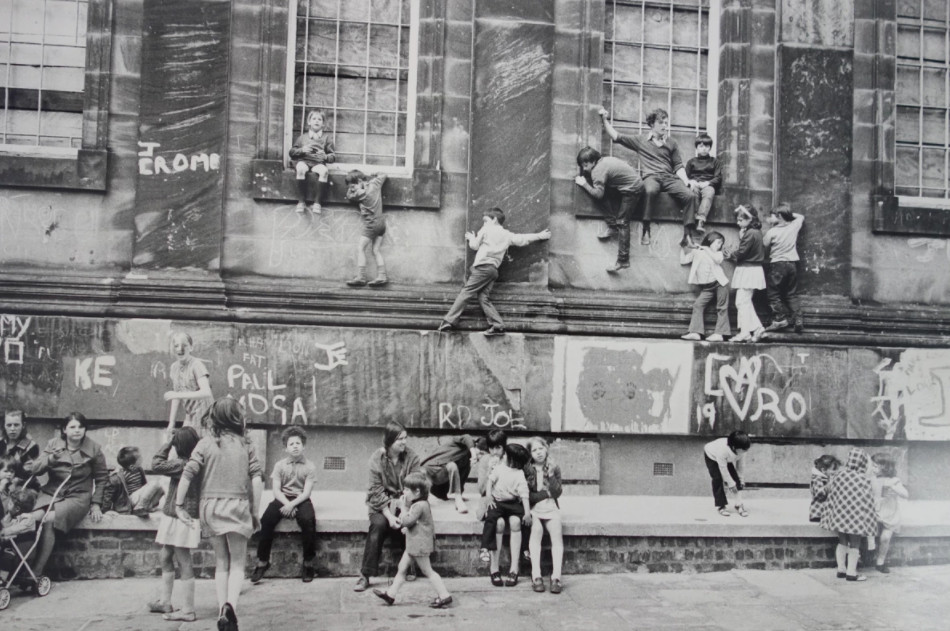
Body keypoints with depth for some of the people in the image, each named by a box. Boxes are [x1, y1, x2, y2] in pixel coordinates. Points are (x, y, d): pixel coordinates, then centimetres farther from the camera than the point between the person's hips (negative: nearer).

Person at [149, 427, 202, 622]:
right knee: (165, 556, 22)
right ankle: (164, 601, 33)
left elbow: (156, 465, -18)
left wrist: (167, 443, -11)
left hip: (181, 517, -10)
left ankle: (188, 610, 4)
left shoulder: (182, 464, -22)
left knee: (184, 562, -3)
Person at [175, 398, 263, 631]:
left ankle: (222, 612, 11)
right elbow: (256, 480, -3)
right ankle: (230, 605, -19)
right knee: (238, 563, 5)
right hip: (237, 506, -2)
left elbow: (187, 474, -6)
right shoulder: (246, 445, 2)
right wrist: (255, 513, 3)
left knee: (221, 562, 15)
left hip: (211, 506, 2)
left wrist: (179, 505, 1)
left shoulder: (206, 443, 2)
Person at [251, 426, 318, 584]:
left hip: (300, 499, -2)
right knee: (267, 519, -28)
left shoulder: (309, 467, 3)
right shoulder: (280, 465, 8)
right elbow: (276, 490, 1)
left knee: (308, 520, -33)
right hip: (282, 499, 2)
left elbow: (306, 492, -5)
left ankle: (308, 564, -18)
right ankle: (262, 562, -15)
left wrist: (292, 504, -21)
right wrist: (287, 504, -17)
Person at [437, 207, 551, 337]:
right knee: (483, 298, 5)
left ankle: (450, 320, -13)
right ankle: (497, 325, -5)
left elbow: (474, 245, 8)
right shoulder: (508, 235, 20)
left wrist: (471, 238, 29)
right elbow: (524, 239, 24)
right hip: (494, 269, 6)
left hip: (483, 266, -6)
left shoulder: (486, 230, 7)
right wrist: (540, 235, 36)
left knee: (466, 293, -9)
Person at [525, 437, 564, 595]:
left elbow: (557, 493, 0)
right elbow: (526, 496, -4)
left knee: (557, 533, -25)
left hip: (551, 509, 2)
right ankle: (536, 576, -32)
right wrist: (546, 493, -4)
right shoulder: (526, 470, 4)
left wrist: (551, 475, -9)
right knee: (536, 530, -30)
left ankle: (556, 576, -29)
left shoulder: (554, 469, 10)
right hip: (533, 509, -2)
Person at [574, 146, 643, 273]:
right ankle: (612, 225, 6)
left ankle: (623, 260, -13)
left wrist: (584, 184, -11)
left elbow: (598, 194, -22)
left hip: (632, 189, -10)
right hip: (633, 182, 10)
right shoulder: (604, 160, 8)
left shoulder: (598, 170, -19)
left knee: (622, 222, -11)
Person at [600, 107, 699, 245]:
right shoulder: (640, 141, 17)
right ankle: (646, 230, -33)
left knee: (690, 195, -26)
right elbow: (616, 136, 15)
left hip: (669, 177, 3)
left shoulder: (671, 143, 23)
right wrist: (604, 120, 5)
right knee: (650, 191, -41)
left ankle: (687, 235, -23)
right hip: (651, 176, -3)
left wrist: (686, 182, 1)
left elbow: (679, 166, 19)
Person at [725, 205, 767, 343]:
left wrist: (730, 256, 0)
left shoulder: (750, 233, -17)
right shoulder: (757, 232, 13)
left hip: (748, 270, -10)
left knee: (742, 301, -6)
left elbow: (741, 252, -18)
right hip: (754, 269, 10)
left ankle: (745, 332, -4)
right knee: (746, 302, 15)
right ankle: (757, 328, 14)